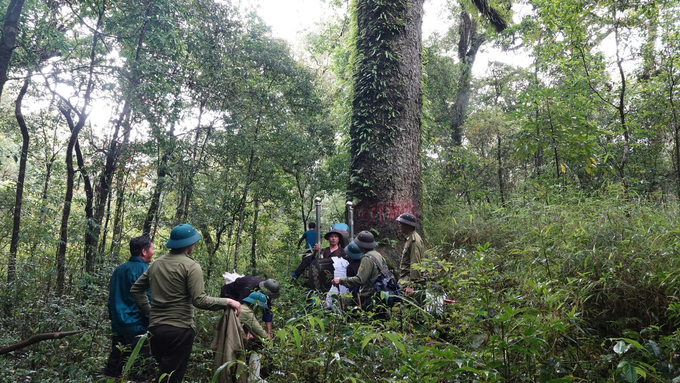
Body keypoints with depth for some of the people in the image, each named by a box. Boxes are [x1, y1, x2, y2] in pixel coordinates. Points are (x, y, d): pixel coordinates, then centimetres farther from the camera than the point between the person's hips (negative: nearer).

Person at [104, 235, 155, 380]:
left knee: (114, 365, 16)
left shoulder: (119, 269, 11)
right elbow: (148, 299, -17)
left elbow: (112, 297, 18)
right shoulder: (143, 270, -14)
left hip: (117, 325, 8)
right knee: (139, 369, -2)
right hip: (137, 326, -8)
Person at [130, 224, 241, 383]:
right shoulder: (191, 266, -12)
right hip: (179, 330, -7)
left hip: (155, 328, 7)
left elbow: (136, 289, 18)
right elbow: (199, 300, -19)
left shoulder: (156, 263, 11)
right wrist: (227, 302, -10)